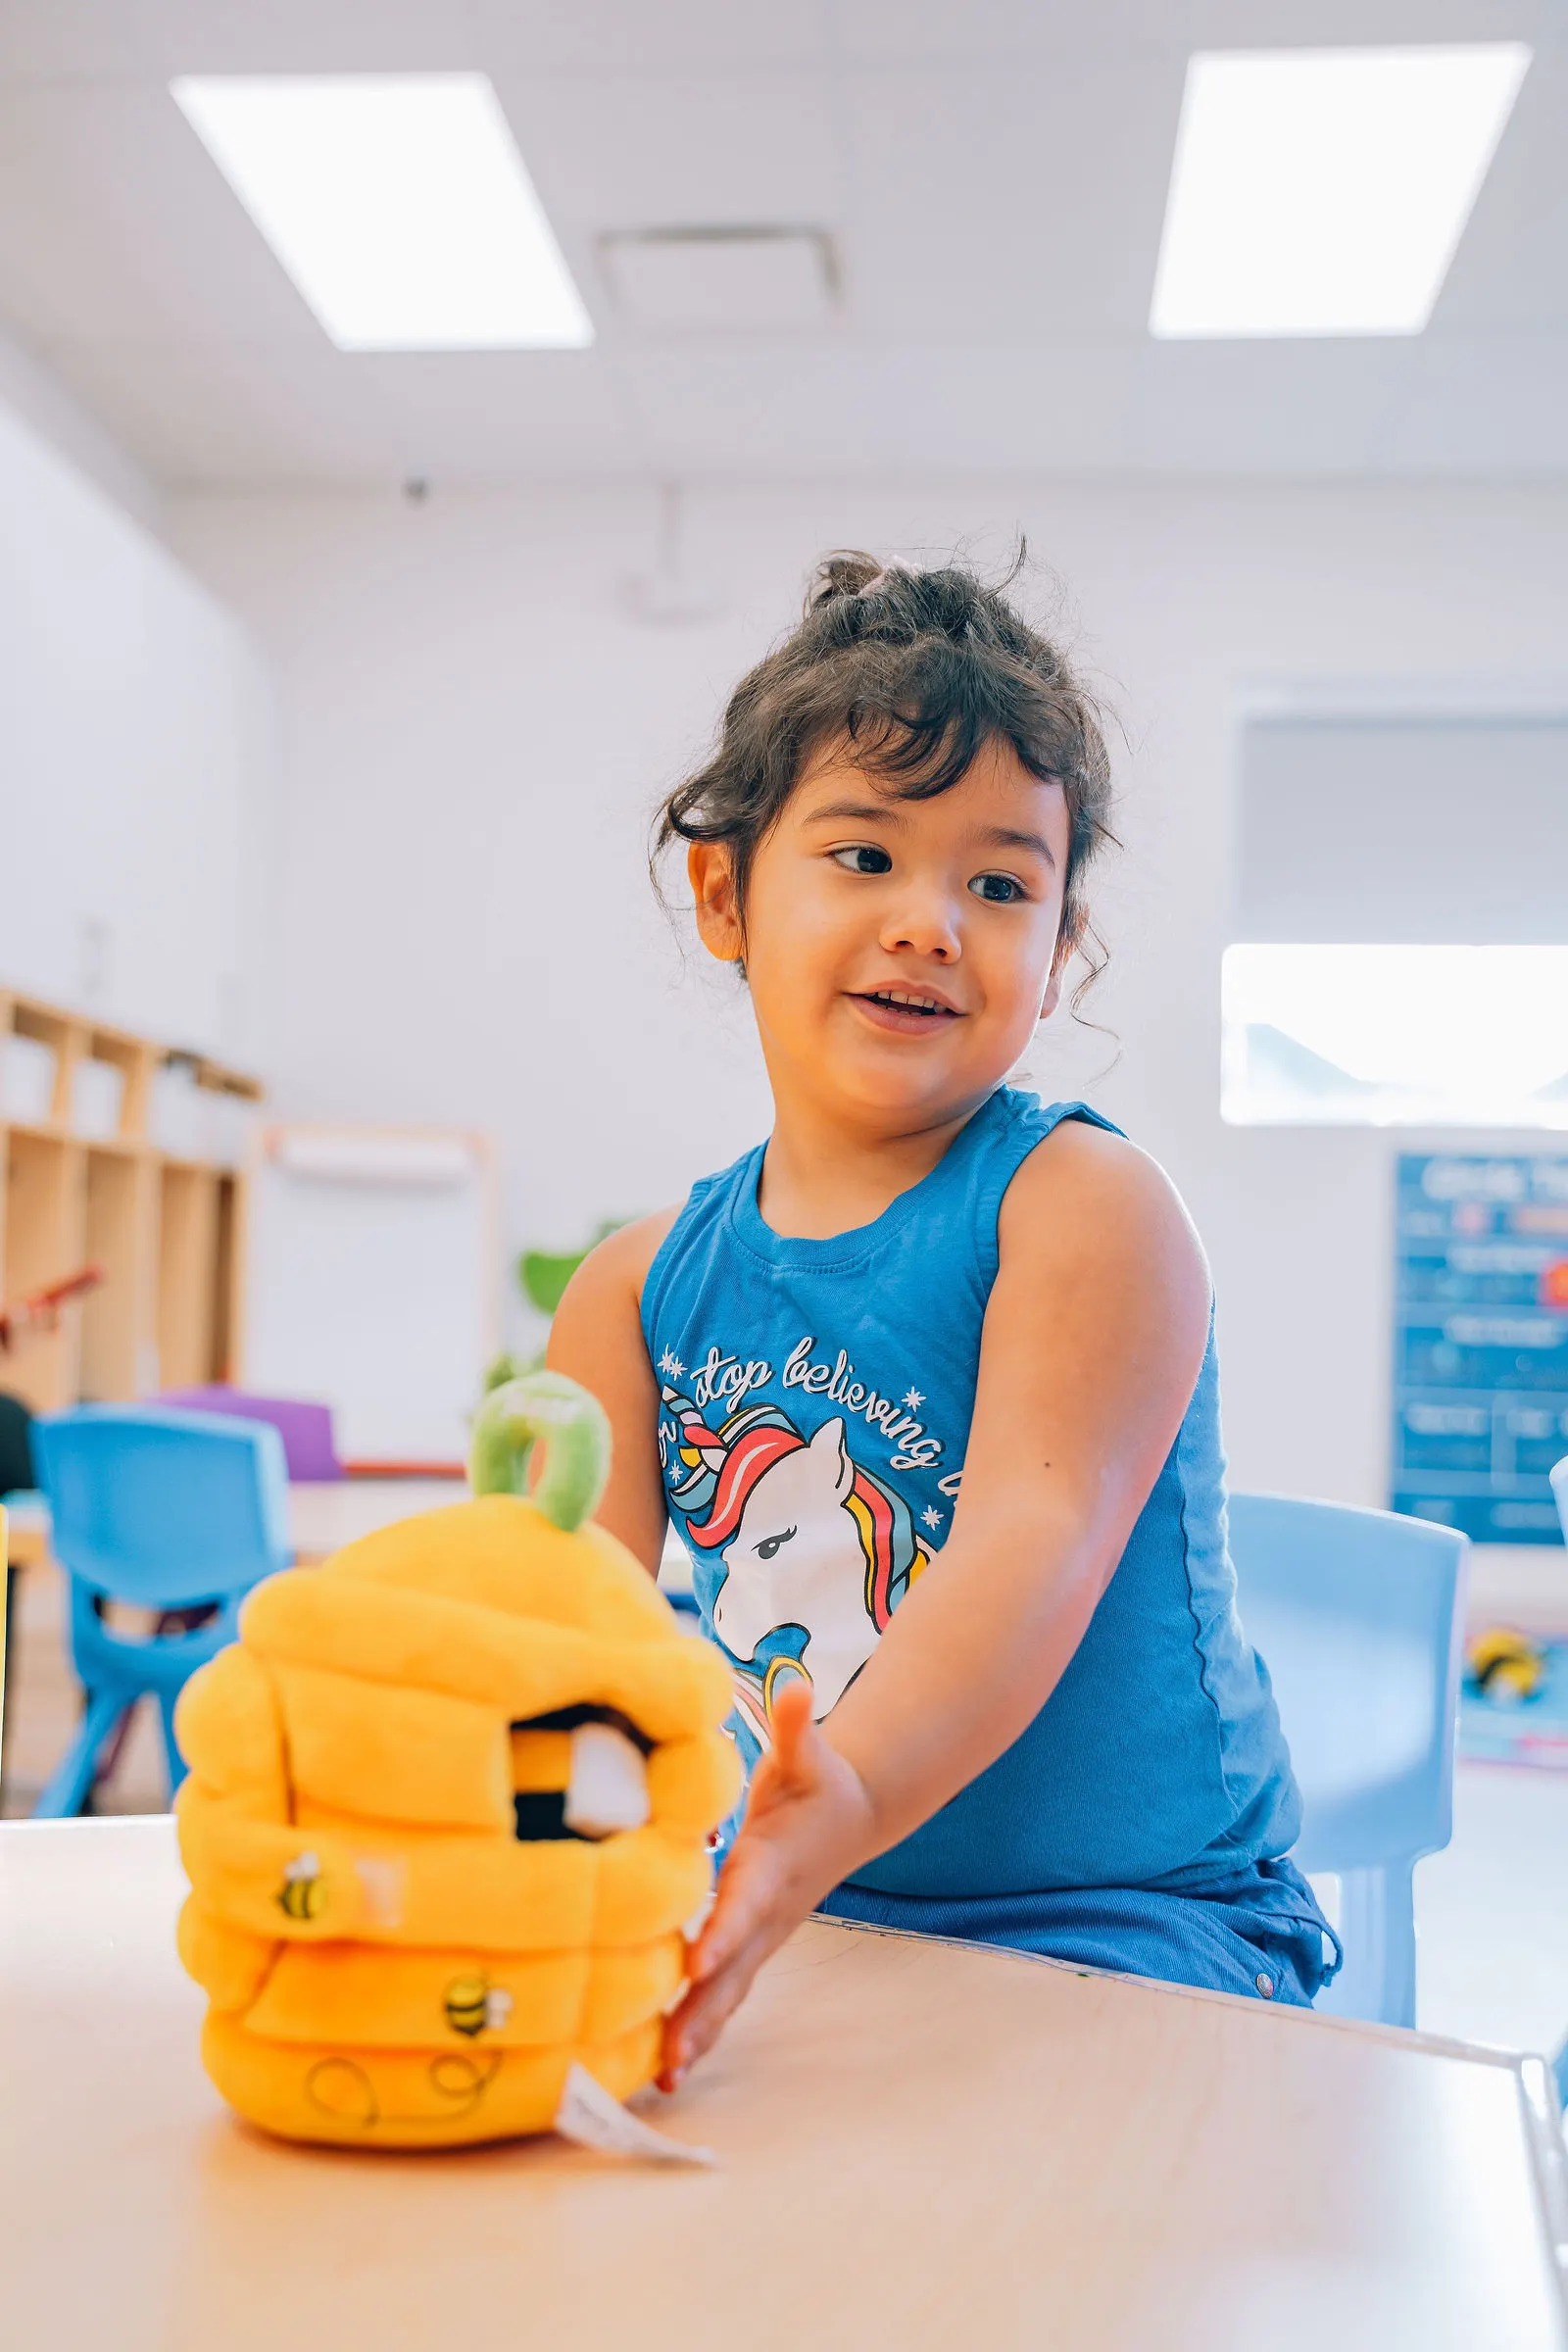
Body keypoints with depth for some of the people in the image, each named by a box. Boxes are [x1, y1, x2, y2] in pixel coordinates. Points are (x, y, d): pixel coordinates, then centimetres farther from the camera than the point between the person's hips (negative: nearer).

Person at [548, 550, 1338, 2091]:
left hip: (1114, 1923, -4)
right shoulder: (642, 1287, 4)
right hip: (796, 1918, 4)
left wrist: (842, 1804, -43)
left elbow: (1038, 1542, -24)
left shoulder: (1083, 1203, -10)